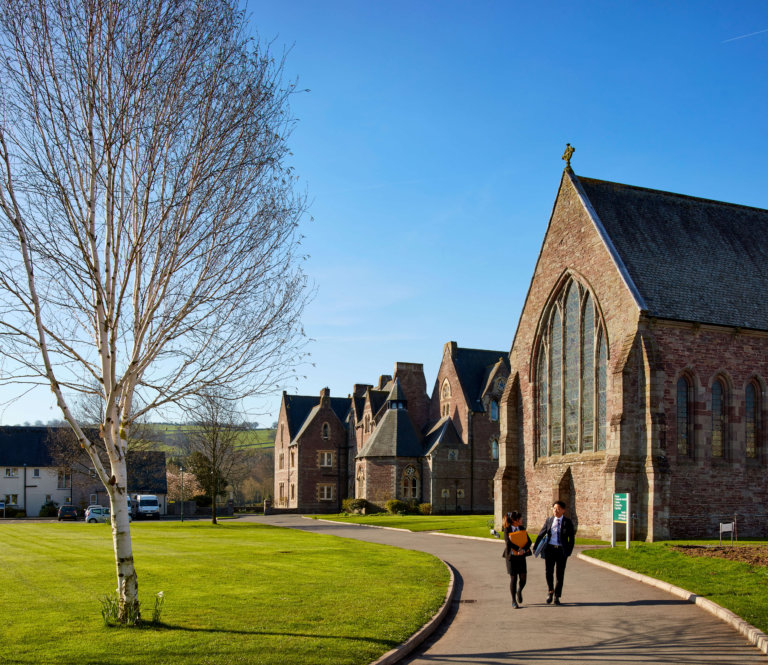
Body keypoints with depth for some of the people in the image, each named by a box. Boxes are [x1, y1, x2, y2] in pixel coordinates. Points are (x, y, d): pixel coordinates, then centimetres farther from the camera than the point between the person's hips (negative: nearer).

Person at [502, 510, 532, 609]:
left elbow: (529, 541, -1)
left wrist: (524, 550, -18)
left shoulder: (522, 529, 6)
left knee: (523, 577, -1)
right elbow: (508, 542, -20)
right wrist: (518, 549, -22)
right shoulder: (507, 529, -7)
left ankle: (519, 591, 32)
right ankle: (514, 601, 10)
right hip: (511, 556, -4)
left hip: (521, 556, 4)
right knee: (513, 578, -1)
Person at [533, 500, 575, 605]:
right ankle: (550, 591, 18)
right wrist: (535, 547, 10)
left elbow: (571, 539, 2)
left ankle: (556, 597, 14)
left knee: (559, 574, 3)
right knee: (548, 571, -8)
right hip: (550, 548, 1)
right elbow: (541, 534, 12)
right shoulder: (549, 520, 6)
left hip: (562, 550, -1)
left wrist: (569, 552, -7)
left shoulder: (568, 522, 0)